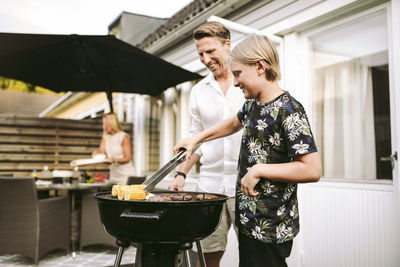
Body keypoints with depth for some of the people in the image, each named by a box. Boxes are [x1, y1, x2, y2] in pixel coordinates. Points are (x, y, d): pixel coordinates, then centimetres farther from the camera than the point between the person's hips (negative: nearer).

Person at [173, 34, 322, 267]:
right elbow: (235, 123, 30)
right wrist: (196, 139, 26)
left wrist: (258, 170, -21)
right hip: (249, 219, 8)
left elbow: (312, 170, -24)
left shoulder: (288, 110, -19)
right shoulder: (253, 104, 7)